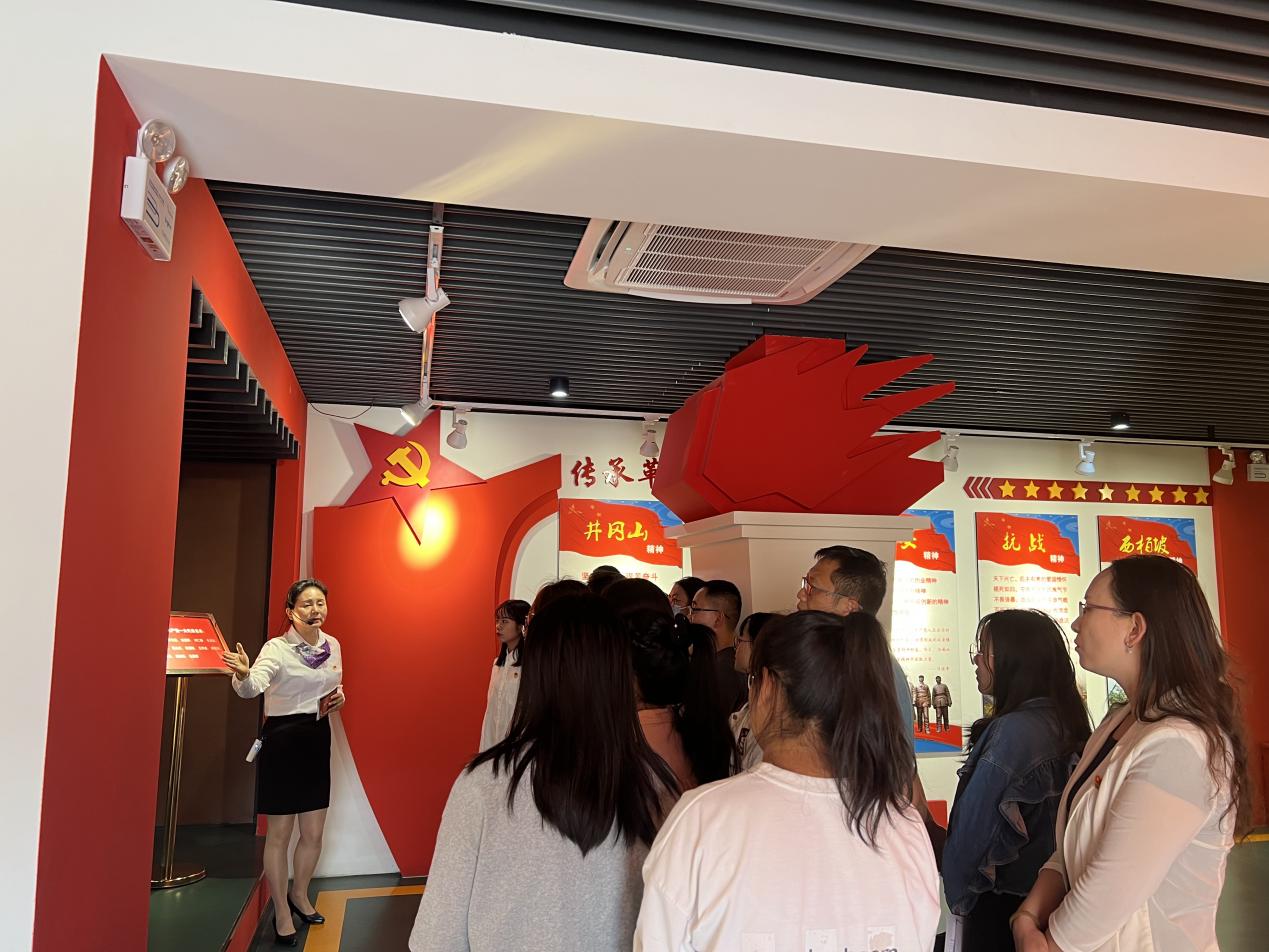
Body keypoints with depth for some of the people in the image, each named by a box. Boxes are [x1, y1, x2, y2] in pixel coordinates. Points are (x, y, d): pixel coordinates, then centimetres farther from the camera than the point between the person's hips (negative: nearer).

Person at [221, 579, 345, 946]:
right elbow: (253, 687, -35)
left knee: (314, 834, 14)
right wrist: (243, 675, -57)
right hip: (281, 741, -5)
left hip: (317, 740, 5)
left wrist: (339, 697, -2)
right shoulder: (277, 648, -16)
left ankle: (299, 894, 40)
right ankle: (282, 912, 25)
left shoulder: (333, 646, 3)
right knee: (279, 835, 6)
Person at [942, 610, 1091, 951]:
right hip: (1048, 891, 8)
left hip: (1002, 901, -8)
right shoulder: (1064, 722, 2)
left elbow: (972, 825, -19)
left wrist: (956, 892, -4)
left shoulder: (1012, 730, -24)